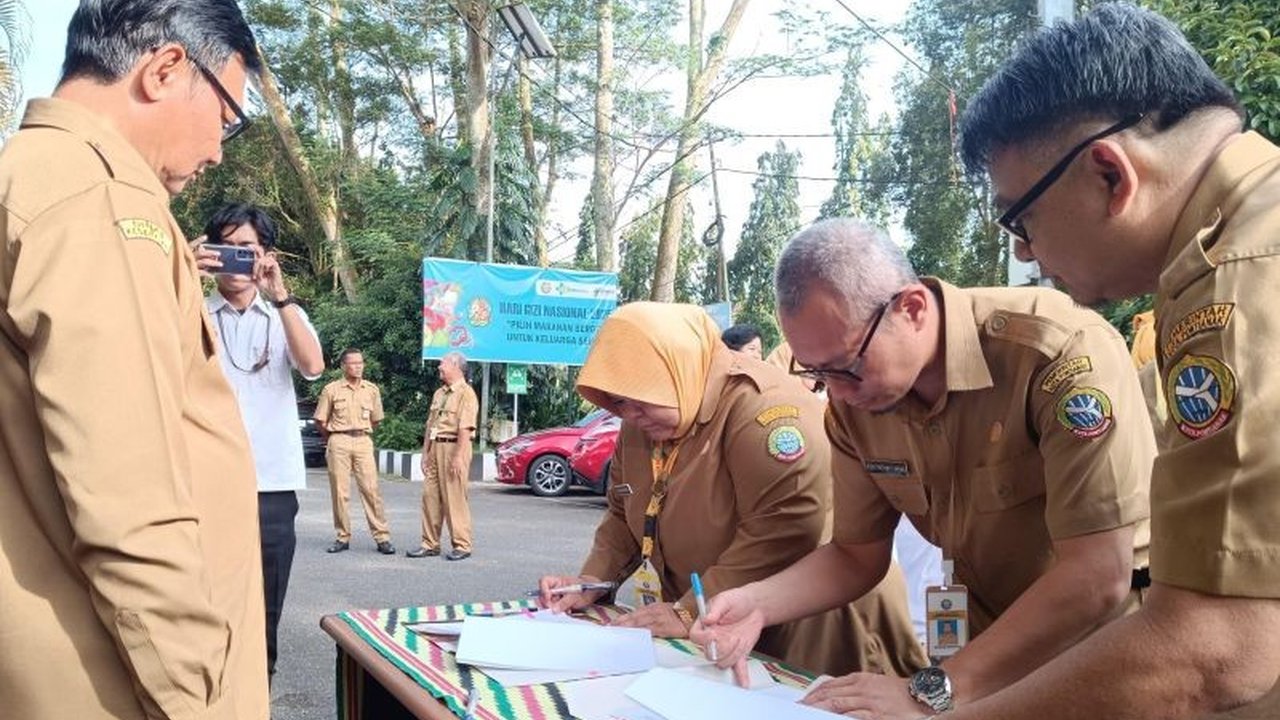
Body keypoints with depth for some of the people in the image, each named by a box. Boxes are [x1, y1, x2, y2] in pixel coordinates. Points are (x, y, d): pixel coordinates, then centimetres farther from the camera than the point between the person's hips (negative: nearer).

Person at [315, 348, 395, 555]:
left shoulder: (372, 390, 8)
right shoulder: (331, 390, 1)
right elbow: (321, 421, 8)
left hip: (364, 442, 1)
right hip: (338, 442, -1)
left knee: (371, 489, -5)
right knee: (339, 491, 2)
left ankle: (382, 537, -4)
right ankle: (343, 537, 11)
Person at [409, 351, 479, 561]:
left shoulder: (466, 393, -8)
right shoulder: (439, 393, 19)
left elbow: (465, 428, -16)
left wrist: (458, 457, -22)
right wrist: (425, 452, 15)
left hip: (454, 447, -8)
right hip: (435, 447, 8)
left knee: (455, 498, -4)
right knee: (430, 496, 7)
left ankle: (462, 545, 4)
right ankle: (430, 544, 14)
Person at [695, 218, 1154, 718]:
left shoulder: (1063, 352, -23)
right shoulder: (852, 400, -6)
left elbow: (1099, 578, -26)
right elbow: (858, 555, 6)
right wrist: (757, 603, -11)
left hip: (1106, 640, -3)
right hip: (990, 643, 4)